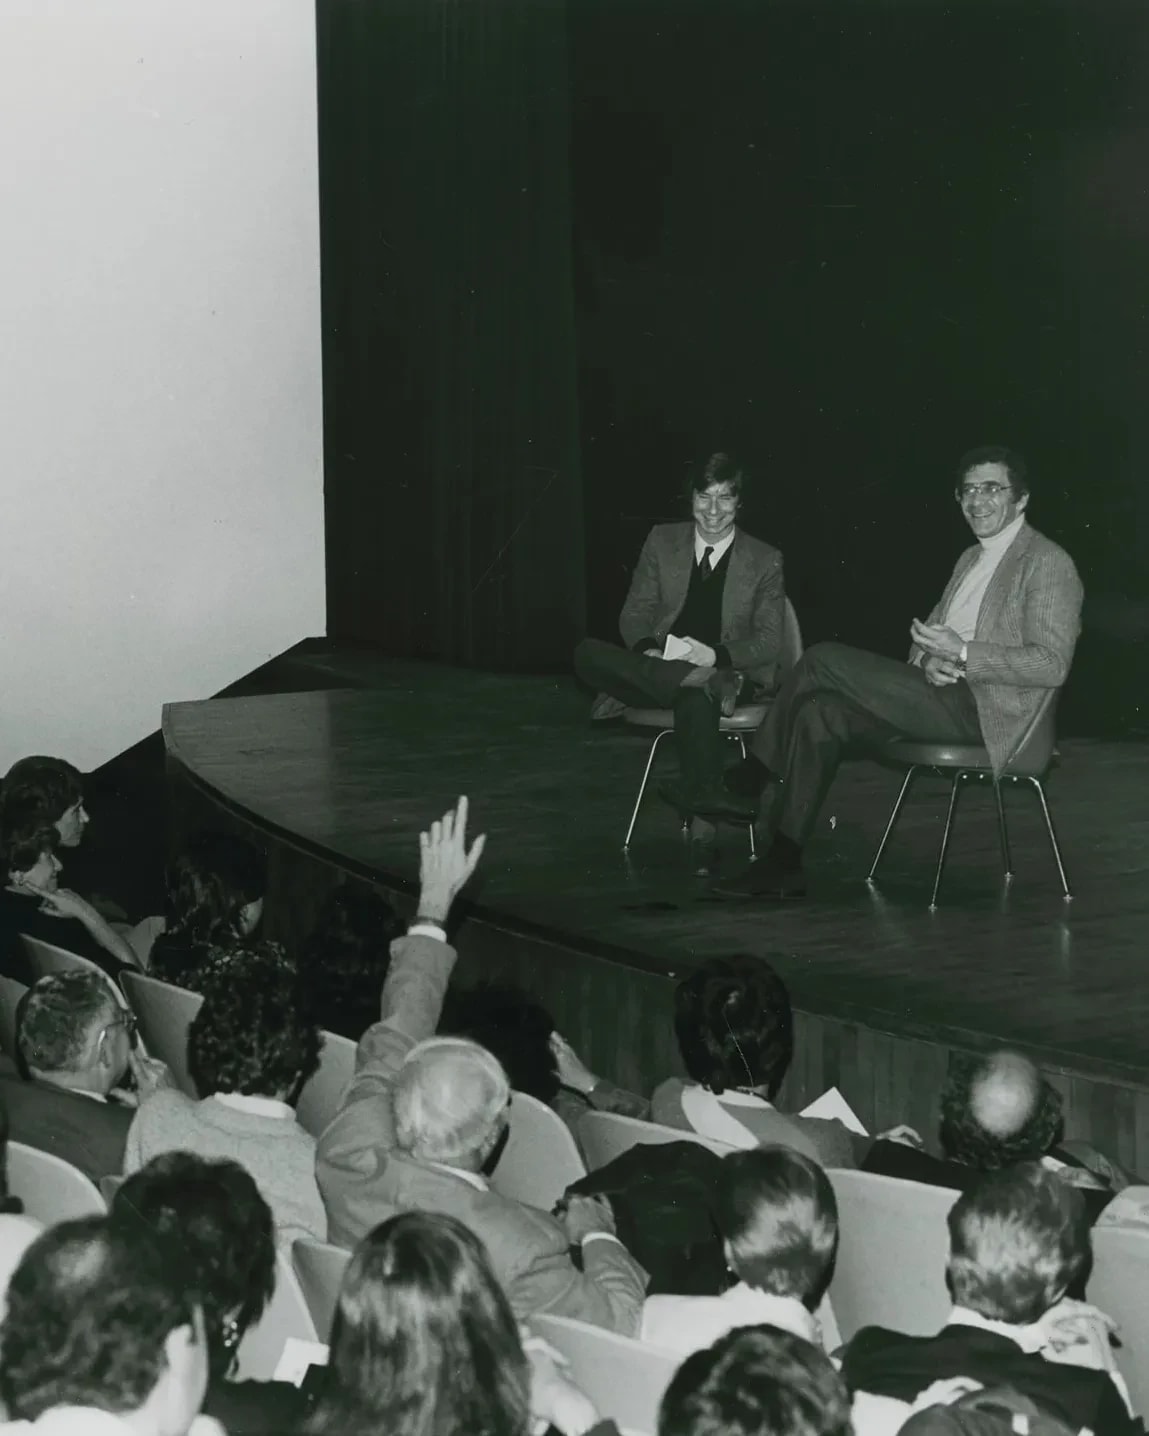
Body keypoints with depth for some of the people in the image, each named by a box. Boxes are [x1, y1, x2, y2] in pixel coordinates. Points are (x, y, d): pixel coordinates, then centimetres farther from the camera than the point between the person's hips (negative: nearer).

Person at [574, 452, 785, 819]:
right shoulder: (662, 541, 11)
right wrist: (647, 650, -13)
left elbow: (768, 642, 1)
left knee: (695, 700, -42)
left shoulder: (765, 560, 4)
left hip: (722, 671, -4)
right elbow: (635, 614, 11)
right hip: (660, 663, 4)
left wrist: (714, 655, -19)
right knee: (588, 653, -28)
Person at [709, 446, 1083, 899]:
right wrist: (928, 659, -4)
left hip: (982, 709, -9)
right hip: (945, 694, 9)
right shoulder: (971, 559, 23)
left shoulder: (1047, 563, -6)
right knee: (819, 713, -13)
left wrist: (961, 653, -21)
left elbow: (1052, 665, -15)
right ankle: (784, 864, -13)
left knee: (822, 660, -17)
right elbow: (931, 632, 22)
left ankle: (754, 773, 0)